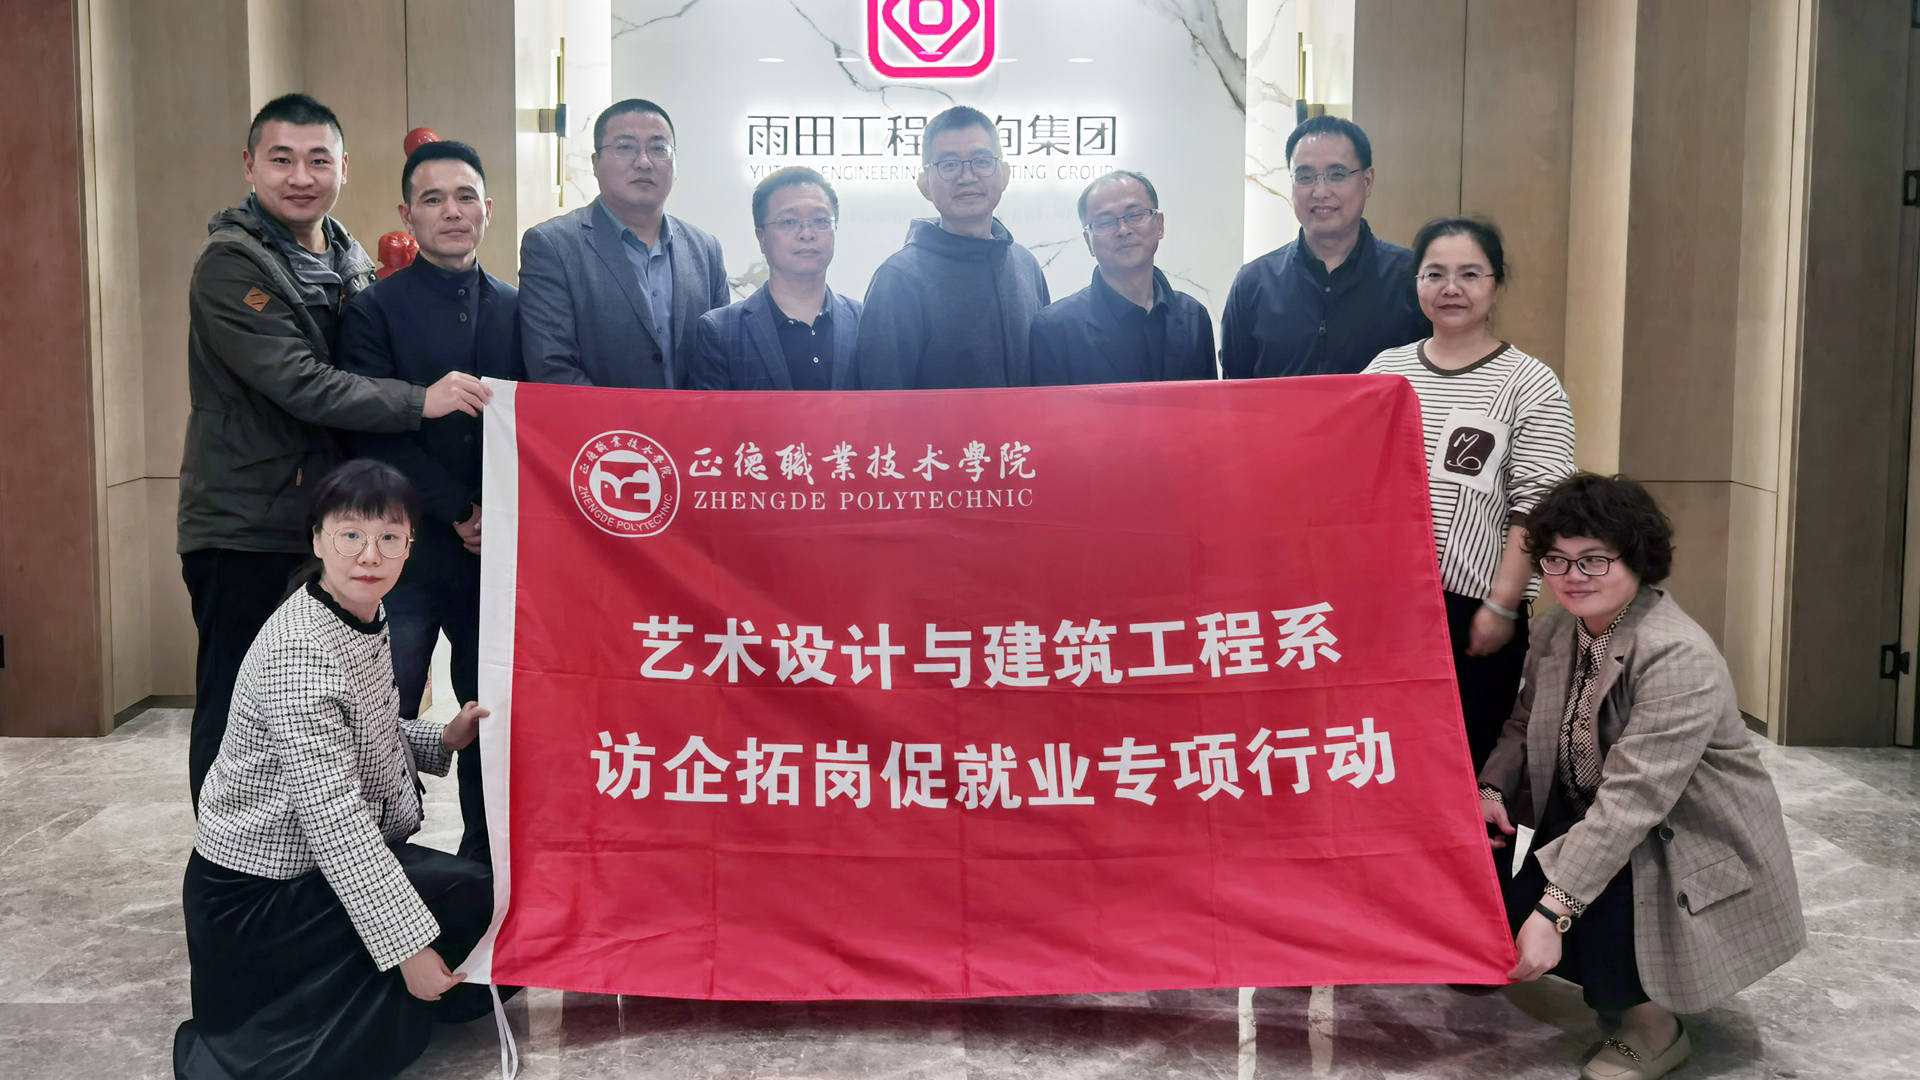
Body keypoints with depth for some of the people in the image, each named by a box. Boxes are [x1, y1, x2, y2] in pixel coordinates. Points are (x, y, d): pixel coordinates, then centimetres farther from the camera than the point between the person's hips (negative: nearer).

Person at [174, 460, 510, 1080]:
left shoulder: (366, 621, 3)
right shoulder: (300, 652, -27)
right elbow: (333, 814, -30)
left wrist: (443, 739, -1)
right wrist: (407, 943, -29)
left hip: (339, 859, 9)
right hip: (263, 889, -9)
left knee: (484, 888, 10)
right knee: (481, 909, -10)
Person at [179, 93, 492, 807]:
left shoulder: (352, 262, 12)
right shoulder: (231, 264, -11)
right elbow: (300, 385, -22)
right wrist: (421, 400, -25)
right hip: (245, 532, -7)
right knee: (236, 711, 1)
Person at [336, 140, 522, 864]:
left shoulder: (517, 310, 11)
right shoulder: (374, 310, 1)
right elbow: (375, 432, -7)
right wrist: (459, 511, -13)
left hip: (498, 549, 3)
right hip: (405, 548, -3)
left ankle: (486, 859, 20)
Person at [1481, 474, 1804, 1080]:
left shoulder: (1679, 657, -26)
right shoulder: (1554, 632, -1)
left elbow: (1633, 797, -33)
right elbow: (1526, 725, 12)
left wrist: (1553, 911, -37)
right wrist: (1491, 790, -11)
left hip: (1695, 854, -7)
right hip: (1593, 826, 8)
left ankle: (1648, 1025, 0)